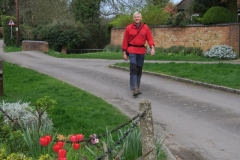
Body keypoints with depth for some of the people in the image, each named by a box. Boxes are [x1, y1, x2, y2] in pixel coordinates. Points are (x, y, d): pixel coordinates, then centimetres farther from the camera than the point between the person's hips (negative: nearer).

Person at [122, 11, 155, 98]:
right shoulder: (128, 28, 0)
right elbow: (125, 41, 2)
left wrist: (152, 48, -16)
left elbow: (149, 38, 0)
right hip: (132, 51, -3)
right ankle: (134, 89, -17)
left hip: (141, 51, 3)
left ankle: (137, 88, 23)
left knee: (139, 70, 10)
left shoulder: (145, 27, 4)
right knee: (133, 69, -14)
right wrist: (124, 52, 0)